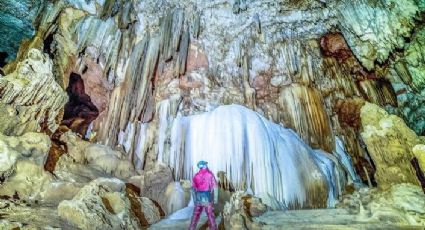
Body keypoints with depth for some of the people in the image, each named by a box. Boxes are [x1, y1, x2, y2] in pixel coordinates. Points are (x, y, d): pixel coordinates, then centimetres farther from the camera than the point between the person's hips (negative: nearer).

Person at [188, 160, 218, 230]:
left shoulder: (196, 176, 6)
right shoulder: (210, 175, -5)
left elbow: (193, 188, 10)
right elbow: (215, 187, -9)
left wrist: (194, 199, 18)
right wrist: (215, 198, -3)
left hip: (198, 198, 3)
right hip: (207, 198, -3)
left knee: (195, 216, 12)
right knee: (210, 215, 5)